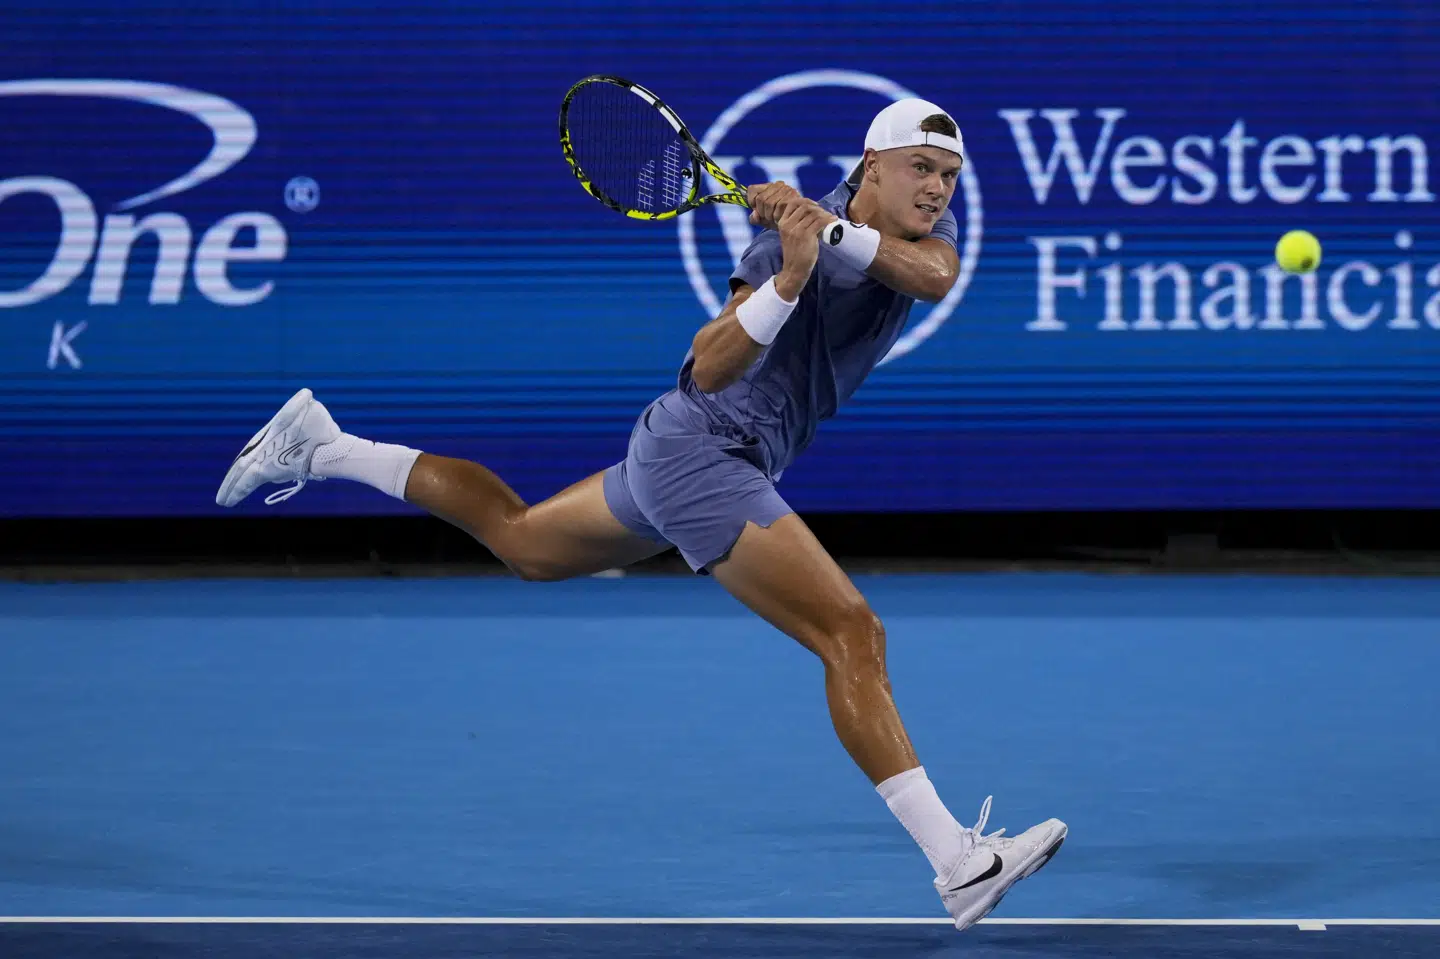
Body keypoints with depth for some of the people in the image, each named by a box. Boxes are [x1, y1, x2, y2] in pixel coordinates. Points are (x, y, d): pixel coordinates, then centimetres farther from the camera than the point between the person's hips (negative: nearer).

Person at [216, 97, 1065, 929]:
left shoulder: (923, 224, -3)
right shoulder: (784, 247, -24)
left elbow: (936, 274, -26)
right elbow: (708, 369, -34)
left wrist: (832, 230, -41)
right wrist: (790, 278, -50)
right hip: (704, 456, -9)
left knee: (522, 542, 28)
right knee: (852, 634, -19)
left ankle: (322, 448, 36)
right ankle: (959, 866, -24)